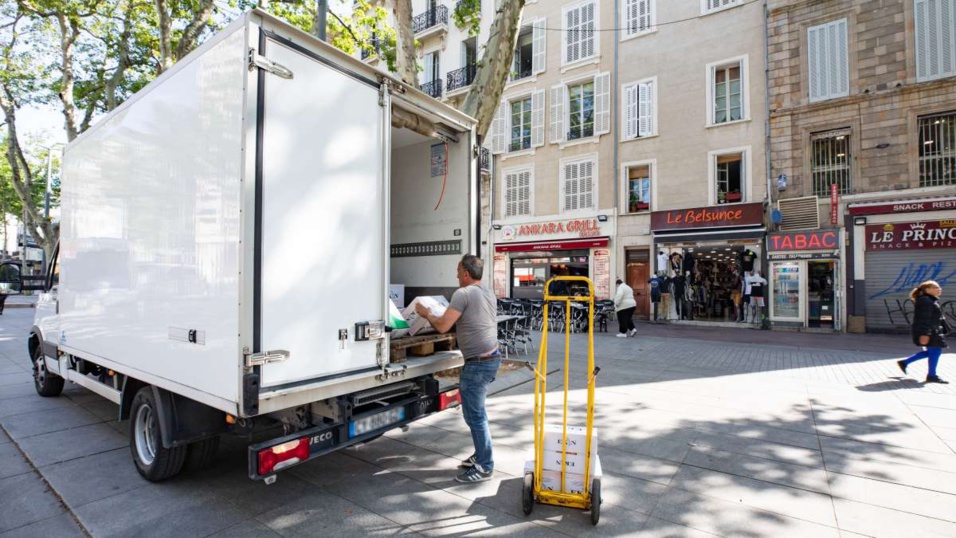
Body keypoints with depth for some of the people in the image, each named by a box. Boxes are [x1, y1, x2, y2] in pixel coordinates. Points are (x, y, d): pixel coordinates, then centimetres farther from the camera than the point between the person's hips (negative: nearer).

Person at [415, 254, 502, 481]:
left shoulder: (463, 294, -14)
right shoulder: (488, 293, 13)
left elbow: (442, 326, -16)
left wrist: (427, 314, 2)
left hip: (478, 364, -10)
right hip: (492, 358, 10)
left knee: (474, 415, 1)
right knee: (477, 411, 21)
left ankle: (485, 467, 12)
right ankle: (481, 455, 34)